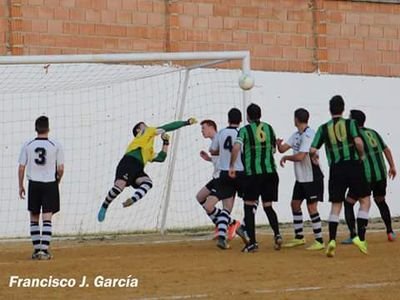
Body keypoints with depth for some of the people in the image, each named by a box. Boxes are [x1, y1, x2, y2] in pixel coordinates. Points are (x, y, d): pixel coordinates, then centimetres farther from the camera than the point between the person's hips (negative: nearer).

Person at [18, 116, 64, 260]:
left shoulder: (27, 145, -2)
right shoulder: (56, 145, -5)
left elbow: (21, 168, -2)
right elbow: (60, 169, -4)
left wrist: (20, 186, 9)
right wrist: (57, 180, 15)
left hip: (33, 184, 1)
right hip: (50, 183, -1)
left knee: (34, 219, 12)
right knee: (47, 219, -3)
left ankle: (36, 249, 12)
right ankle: (44, 250, -12)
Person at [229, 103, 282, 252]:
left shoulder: (245, 130, -3)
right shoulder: (269, 128, 11)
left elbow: (236, 147, -17)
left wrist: (231, 166, -8)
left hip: (252, 173, -4)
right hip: (270, 172, 4)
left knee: (249, 206, 5)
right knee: (268, 206, 13)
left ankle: (252, 242, -2)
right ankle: (277, 234, -9)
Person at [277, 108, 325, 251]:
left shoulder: (309, 135, -19)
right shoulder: (296, 135, 10)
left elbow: (300, 157, -26)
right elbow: (283, 148, 4)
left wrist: (286, 158, -10)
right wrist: (279, 144, -19)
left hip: (312, 177, -10)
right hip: (301, 178, 10)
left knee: (312, 207, -10)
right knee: (295, 204, 14)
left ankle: (319, 241, -6)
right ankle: (299, 237, 25)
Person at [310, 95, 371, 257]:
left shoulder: (324, 128, 5)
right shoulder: (350, 123, 0)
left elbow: (312, 150, 0)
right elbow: (358, 142, -15)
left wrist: (314, 156, 22)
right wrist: (362, 155, 3)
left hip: (336, 169, 2)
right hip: (353, 166, -2)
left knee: (335, 206, 7)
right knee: (365, 200, 10)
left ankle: (332, 240, -9)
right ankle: (361, 237, -3)